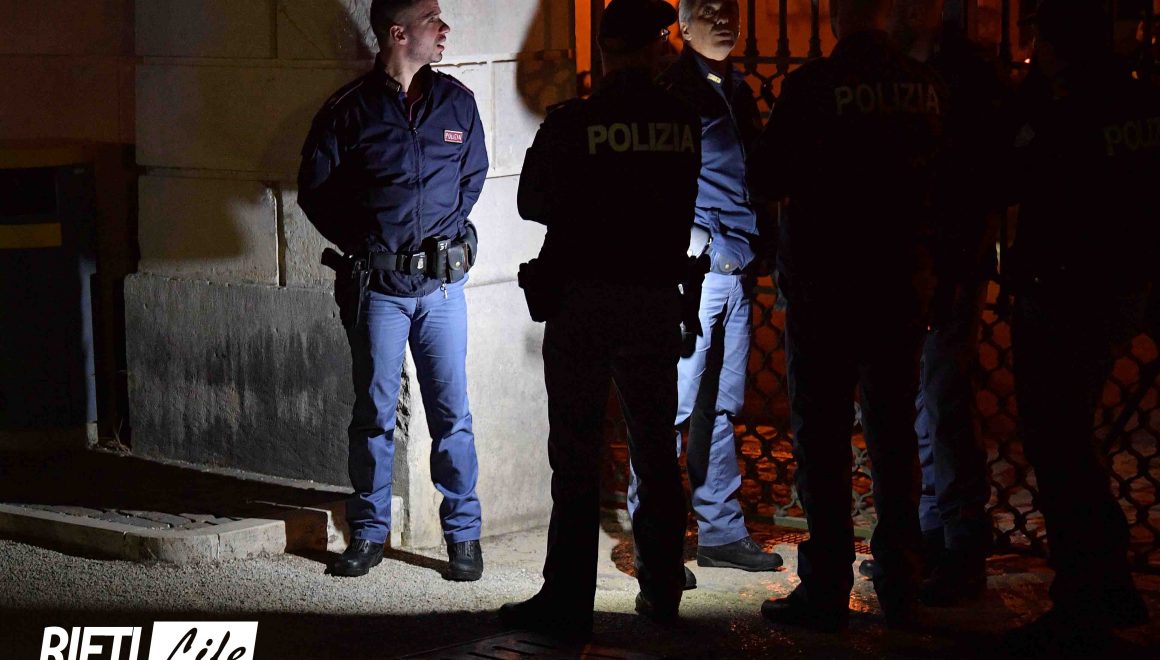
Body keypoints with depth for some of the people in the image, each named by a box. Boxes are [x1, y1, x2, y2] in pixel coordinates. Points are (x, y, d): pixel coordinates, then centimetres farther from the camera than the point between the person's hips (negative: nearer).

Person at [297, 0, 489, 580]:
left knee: (452, 413, 3)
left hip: (442, 282, 2)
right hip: (377, 287, -2)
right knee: (373, 413, 6)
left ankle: (464, 536, 11)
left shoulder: (456, 102, 5)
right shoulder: (350, 110, -4)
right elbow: (315, 190, 4)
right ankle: (367, 533, 17)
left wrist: (445, 233, 7)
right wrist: (361, 245, 1)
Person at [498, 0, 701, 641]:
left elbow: (533, 203, 3)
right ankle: (661, 589, 19)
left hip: (583, 297, -3)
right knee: (656, 450, 14)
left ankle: (567, 601, -3)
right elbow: (687, 207, 8)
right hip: (658, 296, 3)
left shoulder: (572, 124, -10)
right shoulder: (686, 124, -2)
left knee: (576, 455, -1)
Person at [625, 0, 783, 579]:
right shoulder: (673, 87, -5)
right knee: (674, 405, -8)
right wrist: (687, 237, -17)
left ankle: (721, 531, 18)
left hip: (736, 268, 8)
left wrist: (756, 248, 15)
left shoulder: (738, 91, 19)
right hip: (693, 265, -8)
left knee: (721, 406, 12)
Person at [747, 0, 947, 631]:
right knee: (894, 430, 13)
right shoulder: (927, 87, -1)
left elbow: (765, 179, -10)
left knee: (821, 436, 2)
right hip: (903, 282, 5)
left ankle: (826, 591, 2)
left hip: (824, 282, -4)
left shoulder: (813, 84, -15)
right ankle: (899, 586, 19)